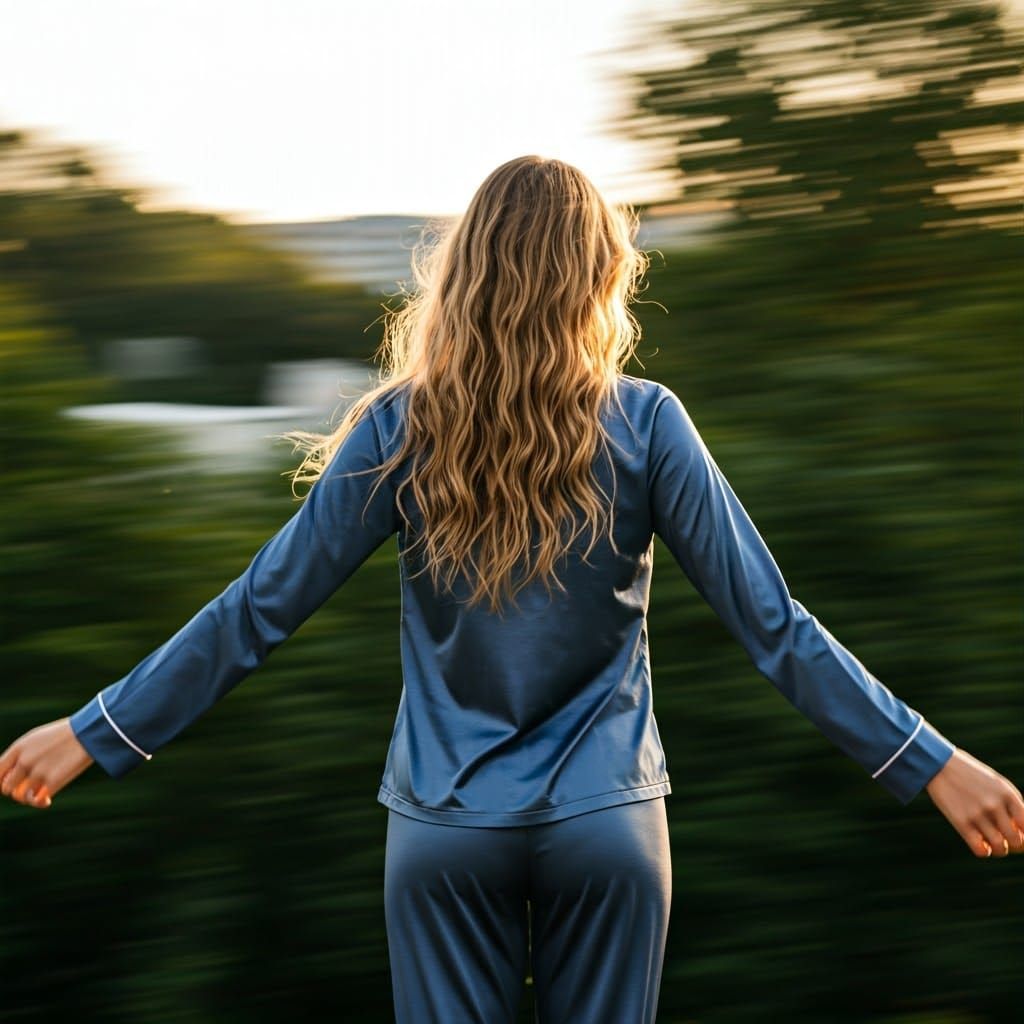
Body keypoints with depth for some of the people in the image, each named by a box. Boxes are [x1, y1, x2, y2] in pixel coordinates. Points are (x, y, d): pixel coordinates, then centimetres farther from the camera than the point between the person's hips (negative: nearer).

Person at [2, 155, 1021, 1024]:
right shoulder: (644, 423, -7)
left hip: (445, 830, 0)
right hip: (607, 823, 0)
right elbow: (769, 623, -8)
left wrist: (96, 733, 5)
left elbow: (259, 610, -5)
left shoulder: (403, 426, -6)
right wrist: (931, 763, -1)